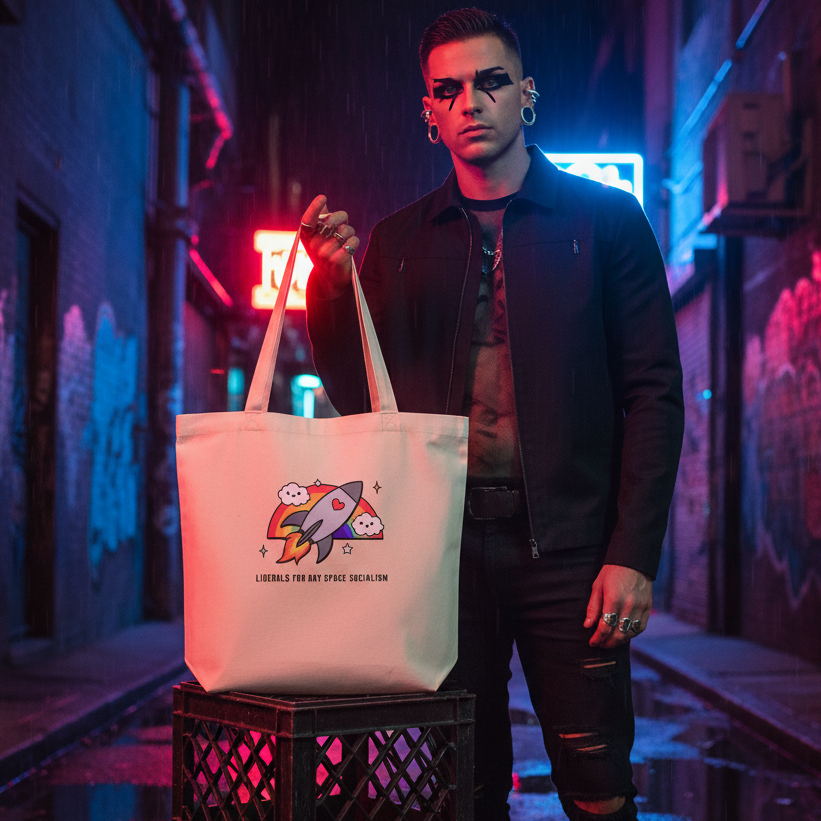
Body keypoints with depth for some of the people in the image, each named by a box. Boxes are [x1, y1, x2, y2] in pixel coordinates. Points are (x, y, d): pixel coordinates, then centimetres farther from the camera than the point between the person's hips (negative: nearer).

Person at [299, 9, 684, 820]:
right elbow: (359, 402, 11)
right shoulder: (395, 243, 13)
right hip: (442, 545, 2)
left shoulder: (605, 220, 5)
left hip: (565, 545, -2)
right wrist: (332, 281, -5)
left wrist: (632, 555, -8)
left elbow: (653, 394, 0)